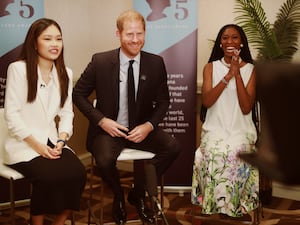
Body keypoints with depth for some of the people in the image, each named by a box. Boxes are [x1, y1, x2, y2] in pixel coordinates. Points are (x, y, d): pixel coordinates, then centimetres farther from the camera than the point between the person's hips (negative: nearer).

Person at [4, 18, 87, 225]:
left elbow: (67, 113, 10)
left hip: (52, 142, 5)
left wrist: (61, 140, -8)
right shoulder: (18, 69, -5)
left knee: (78, 173, -22)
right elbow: (12, 114, -9)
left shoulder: (65, 73, 11)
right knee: (50, 176, -30)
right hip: (24, 145, -4)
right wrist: (37, 145, -15)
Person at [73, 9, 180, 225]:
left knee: (172, 147, -23)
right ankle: (119, 197, 7)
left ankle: (138, 193, 5)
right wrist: (101, 120, -13)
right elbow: (78, 94, 0)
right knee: (105, 159, -33)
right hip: (108, 129, -2)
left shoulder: (156, 63, -2)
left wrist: (149, 125, -12)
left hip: (141, 129, 3)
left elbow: (163, 101, 6)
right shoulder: (100, 61, -8)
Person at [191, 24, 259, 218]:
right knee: (214, 153, -31)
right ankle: (215, 204, -12)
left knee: (234, 153, -32)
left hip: (241, 130, 0)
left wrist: (237, 74, -12)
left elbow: (246, 108, -5)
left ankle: (234, 205, -13)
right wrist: (228, 75, -13)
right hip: (215, 129, 0)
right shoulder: (211, 67, 9)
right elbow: (206, 101, -6)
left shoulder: (250, 69, 7)